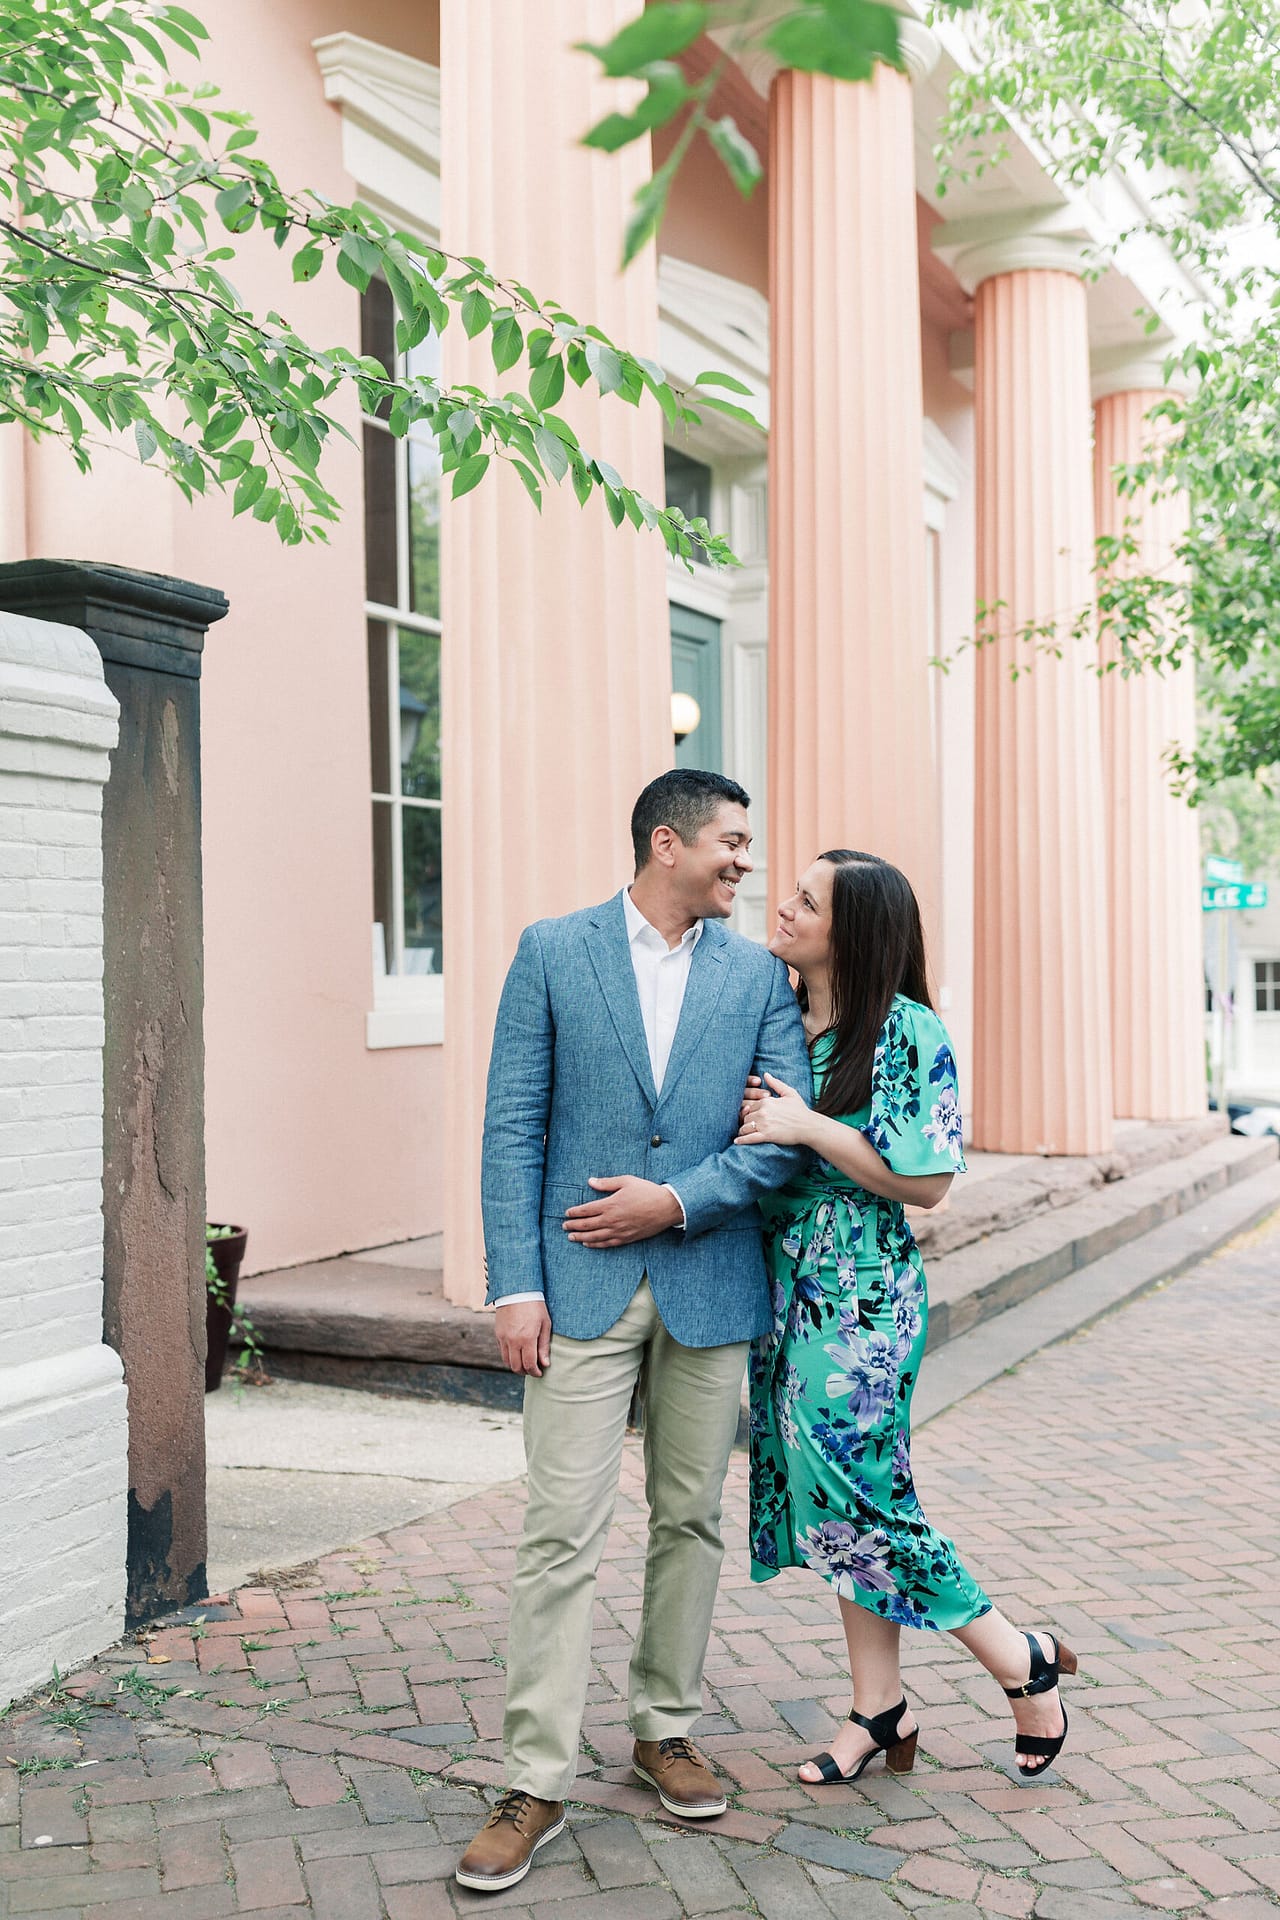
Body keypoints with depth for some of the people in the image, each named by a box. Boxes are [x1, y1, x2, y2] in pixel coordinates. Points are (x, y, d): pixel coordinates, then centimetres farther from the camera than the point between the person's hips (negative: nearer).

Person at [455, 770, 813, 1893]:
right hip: (583, 1285, -2)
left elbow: (789, 1129, -1)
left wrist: (676, 1200, -11)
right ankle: (537, 1782, 7)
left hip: (709, 1284, 3)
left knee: (689, 1520, 13)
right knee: (563, 1532, -3)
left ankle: (667, 1728, 30)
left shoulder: (758, 977, 7)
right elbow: (513, 1127, -2)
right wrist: (515, 1283, -8)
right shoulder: (553, 953, 1)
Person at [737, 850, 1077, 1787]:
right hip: (788, 1284, 7)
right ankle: (882, 1710, 23)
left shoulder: (909, 1031, -12)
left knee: (854, 1487, -7)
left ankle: (1024, 1661, 13)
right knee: (829, 1493, 10)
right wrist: (745, 1114, -2)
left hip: (864, 1294, -7)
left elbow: (927, 1181, -15)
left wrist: (809, 1128, -18)